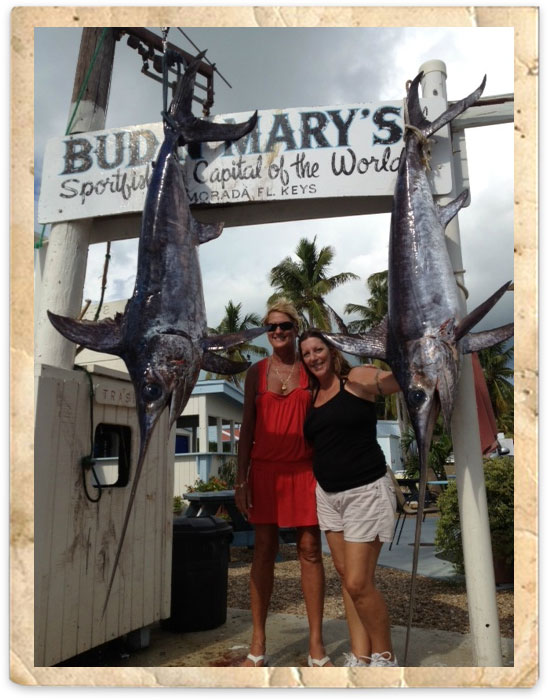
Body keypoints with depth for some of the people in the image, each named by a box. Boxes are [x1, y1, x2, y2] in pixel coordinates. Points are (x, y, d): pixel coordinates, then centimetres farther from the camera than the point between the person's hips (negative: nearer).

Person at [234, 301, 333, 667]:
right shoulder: (257, 372, 7)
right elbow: (247, 426, 7)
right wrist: (241, 478, 2)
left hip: (304, 469, 0)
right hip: (265, 469, 1)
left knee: (310, 549, 1)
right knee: (264, 550, 4)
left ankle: (317, 644, 12)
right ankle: (258, 643, 15)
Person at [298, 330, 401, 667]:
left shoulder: (357, 379, -8)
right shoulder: (311, 395, 10)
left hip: (365, 491, -6)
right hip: (328, 494, 7)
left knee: (358, 583, -5)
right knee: (345, 576, 10)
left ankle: (385, 657, 18)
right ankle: (360, 657, 22)